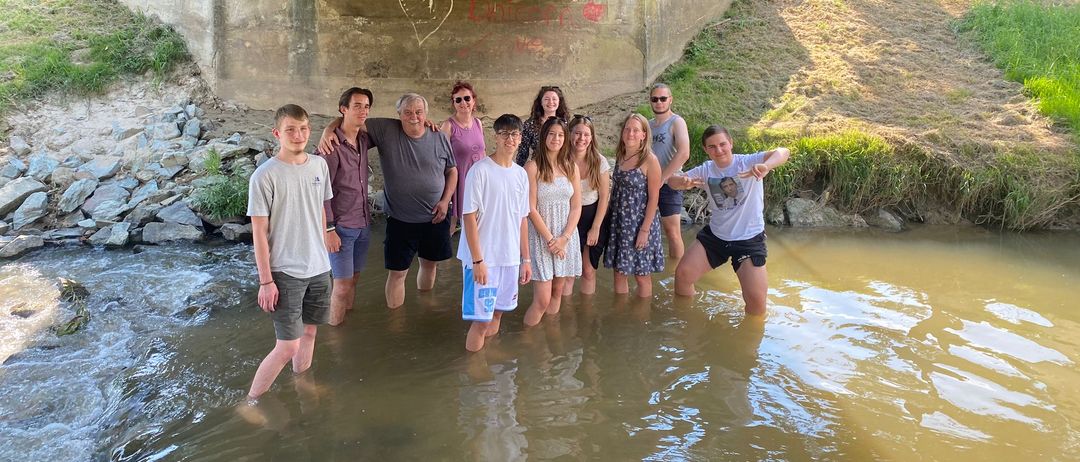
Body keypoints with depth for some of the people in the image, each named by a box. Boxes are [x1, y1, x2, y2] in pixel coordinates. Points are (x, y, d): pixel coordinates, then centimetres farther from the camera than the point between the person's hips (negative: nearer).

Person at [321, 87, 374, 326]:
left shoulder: (363, 140, 4)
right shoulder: (332, 146, -17)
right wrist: (328, 230, -17)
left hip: (363, 224, 7)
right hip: (341, 227, -7)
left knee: (353, 278, 17)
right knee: (342, 285, -1)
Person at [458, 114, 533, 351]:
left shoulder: (521, 174, 9)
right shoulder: (481, 170, -10)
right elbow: (469, 217, -12)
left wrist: (525, 258, 13)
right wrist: (477, 260, -16)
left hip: (510, 258, 6)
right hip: (483, 258, -6)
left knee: (497, 314, 14)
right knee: (481, 319, -3)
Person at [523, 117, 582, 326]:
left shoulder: (571, 167, 7)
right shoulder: (533, 166, -8)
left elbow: (576, 207, 6)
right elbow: (531, 209, -10)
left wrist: (563, 238, -7)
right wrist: (550, 239, -12)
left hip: (566, 236, 5)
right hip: (541, 236, -5)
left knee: (557, 293, 11)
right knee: (542, 299, -7)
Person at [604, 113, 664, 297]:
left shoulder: (650, 161, -12)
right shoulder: (620, 157, 6)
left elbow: (653, 198, -13)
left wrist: (645, 230, -16)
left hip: (640, 223, -6)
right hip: (619, 222, 6)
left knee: (642, 275, 7)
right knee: (619, 271, 12)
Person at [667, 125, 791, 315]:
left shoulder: (748, 162, -16)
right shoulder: (706, 170, -1)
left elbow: (783, 152, -30)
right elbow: (672, 180, -4)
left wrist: (765, 166, -53)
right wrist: (683, 181, -29)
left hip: (749, 239, -4)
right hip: (714, 235, 4)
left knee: (757, 302, -11)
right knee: (682, 274, 1)